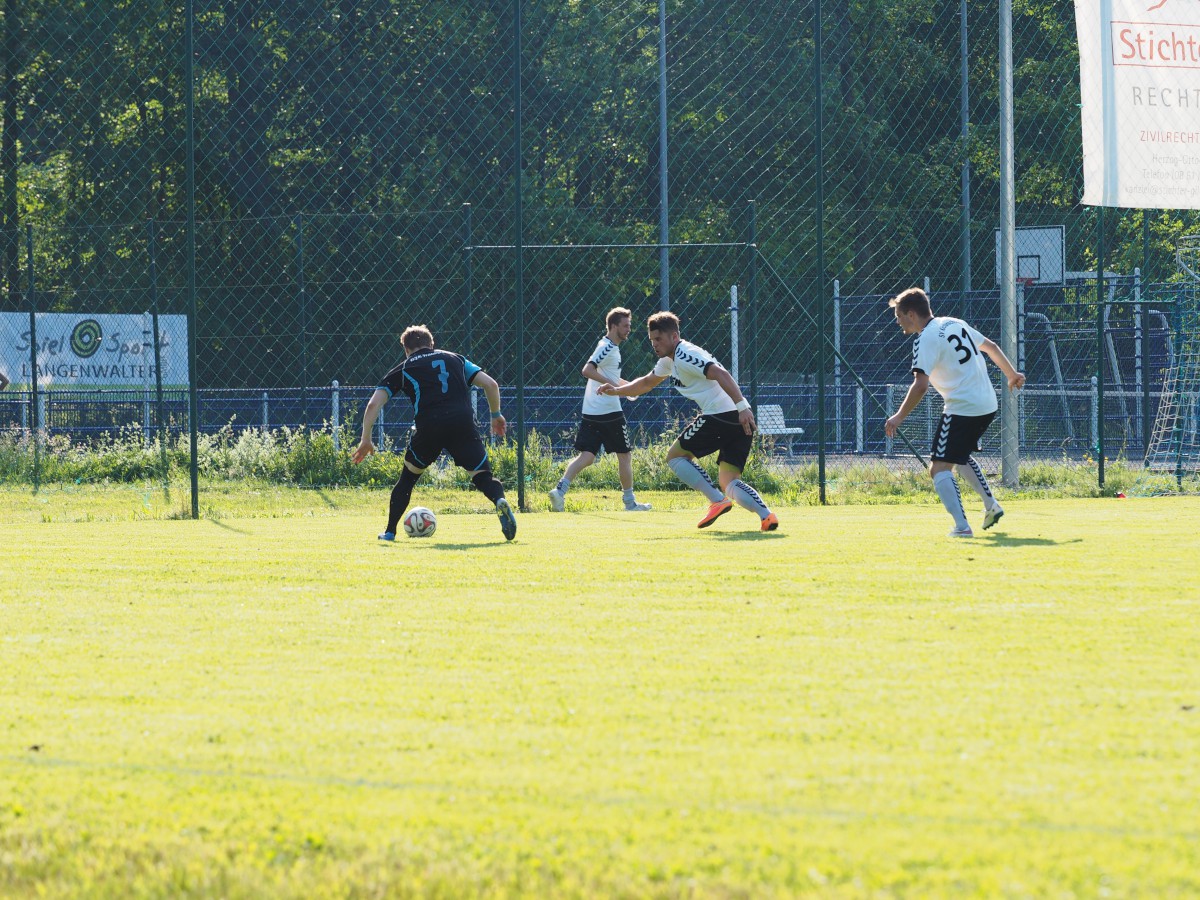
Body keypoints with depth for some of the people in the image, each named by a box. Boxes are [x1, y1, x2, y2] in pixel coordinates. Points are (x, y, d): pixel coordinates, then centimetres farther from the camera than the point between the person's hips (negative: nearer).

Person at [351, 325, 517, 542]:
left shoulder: (403, 369, 22)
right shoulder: (455, 359, 26)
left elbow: (373, 404, 13)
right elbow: (490, 384, 19)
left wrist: (366, 441, 19)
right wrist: (496, 415, 33)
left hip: (427, 427, 0)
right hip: (463, 424, 0)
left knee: (408, 477, 22)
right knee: (483, 476, 5)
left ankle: (390, 531, 24)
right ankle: (500, 501, -28)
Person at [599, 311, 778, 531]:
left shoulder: (685, 355, -9)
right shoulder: (669, 360, 23)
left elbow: (721, 374, -22)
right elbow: (646, 382, 40)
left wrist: (742, 406, -31)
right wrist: (617, 390, 28)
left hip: (720, 413, -9)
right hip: (739, 422, 9)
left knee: (675, 456, 5)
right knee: (729, 483, 6)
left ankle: (717, 500, -9)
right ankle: (766, 515, -17)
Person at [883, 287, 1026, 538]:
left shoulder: (925, 339, -12)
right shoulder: (954, 324, 13)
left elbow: (920, 385, -22)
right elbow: (990, 347, 22)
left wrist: (899, 417, -18)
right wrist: (1012, 374, 36)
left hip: (962, 409, -9)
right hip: (988, 404, 9)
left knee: (940, 467, -9)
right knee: (961, 456, 31)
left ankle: (962, 526, -24)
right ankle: (991, 505, 32)